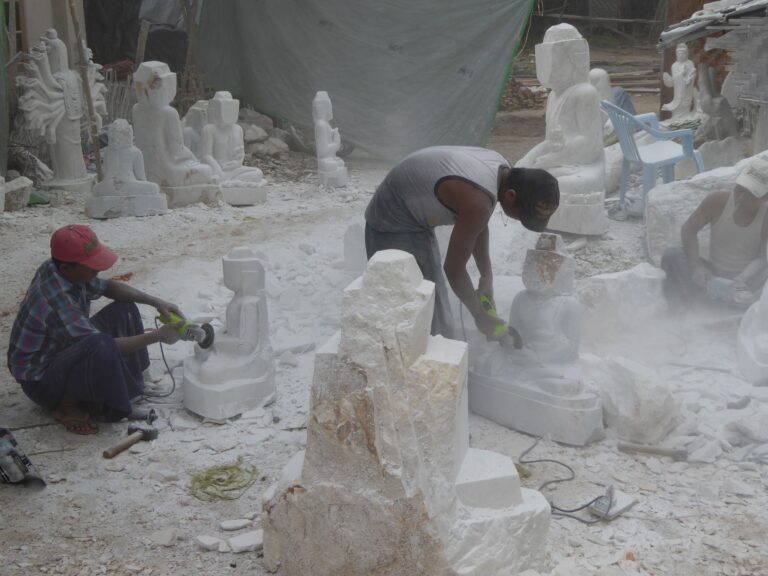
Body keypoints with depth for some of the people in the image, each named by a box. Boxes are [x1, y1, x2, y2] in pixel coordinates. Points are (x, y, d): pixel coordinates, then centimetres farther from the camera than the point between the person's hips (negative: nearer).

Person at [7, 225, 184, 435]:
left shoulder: (59, 269, -10)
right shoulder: (56, 303, -35)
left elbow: (108, 287, 6)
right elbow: (104, 346, -30)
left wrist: (155, 302, -6)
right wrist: (157, 336, -23)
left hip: (65, 349, 9)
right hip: (40, 380, -9)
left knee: (124, 309, 4)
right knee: (102, 348, -37)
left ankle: (127, 385, 7)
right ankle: (66, 404, -12)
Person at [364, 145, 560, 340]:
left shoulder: (501, 169, -8)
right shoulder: (477, 201, -35)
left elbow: (478, 225, 9)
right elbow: (454, 269, -24)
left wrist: (486, 276, 4)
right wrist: (480, 316, -11)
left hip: (416, 220, 10)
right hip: (392, 227, -10)